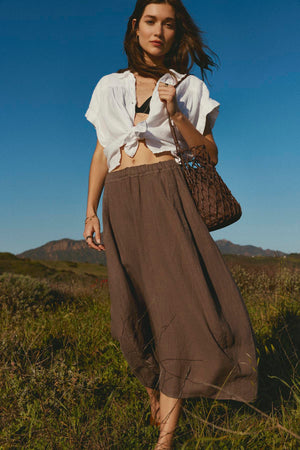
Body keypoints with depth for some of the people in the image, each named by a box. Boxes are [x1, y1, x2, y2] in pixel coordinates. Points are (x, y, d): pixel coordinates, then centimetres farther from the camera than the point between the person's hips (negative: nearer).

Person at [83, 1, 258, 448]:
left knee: (178, 298, -15)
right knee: (135, 310, -1)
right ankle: (155, 395, 23)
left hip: (167, 196, -2)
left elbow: (210, 154, 7)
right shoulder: (111, 87, 18)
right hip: (121, 201, 3)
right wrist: (90, 212, 8)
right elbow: (102, 152, 16)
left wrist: (176, 114, -8)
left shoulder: (189, 87, 12)